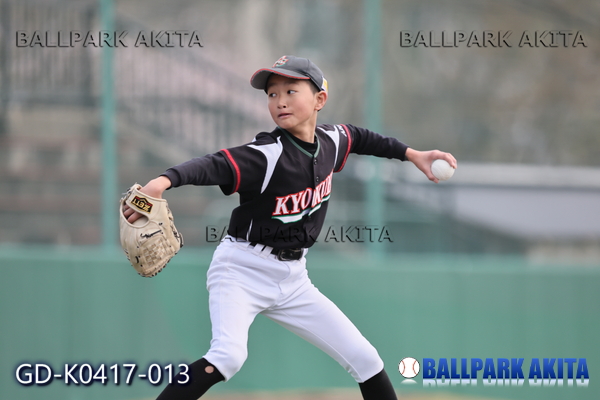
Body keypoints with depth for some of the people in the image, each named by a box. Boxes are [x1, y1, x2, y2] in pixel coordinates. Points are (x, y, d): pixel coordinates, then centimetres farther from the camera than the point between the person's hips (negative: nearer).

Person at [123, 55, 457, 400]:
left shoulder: (331, 140, -1)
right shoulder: (267, 155, -21)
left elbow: (358, 137, 24)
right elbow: (212, 166, -38)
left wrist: (412, 154, 24)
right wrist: (164, 181, -57)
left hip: (292, 280, 7)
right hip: (243, 271, -7)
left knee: (364, 358, 7)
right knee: (228, 356, -32)